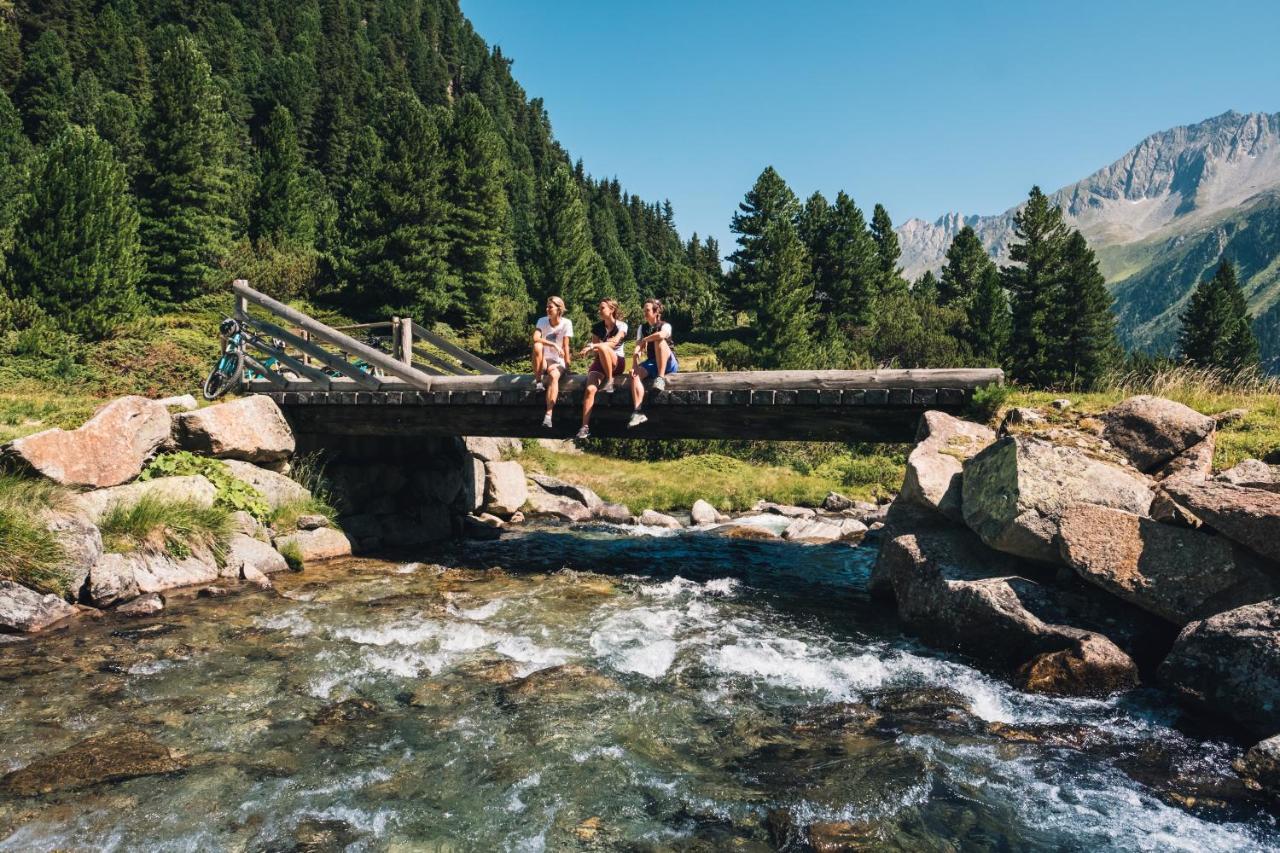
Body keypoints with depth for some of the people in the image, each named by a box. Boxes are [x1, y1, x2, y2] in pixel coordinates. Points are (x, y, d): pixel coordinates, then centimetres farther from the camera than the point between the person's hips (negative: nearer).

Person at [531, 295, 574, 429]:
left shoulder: (566, 323, -4)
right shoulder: (542, 321, 0)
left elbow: (565, 346, -8)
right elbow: (535, 338, -18)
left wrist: (567, 366, -14)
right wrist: (554, 345, -28)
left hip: (558, 362, -2)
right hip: (544, 361, 2)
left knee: (554, 375, -37)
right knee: (537, 346, -31)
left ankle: (548, 416, -45)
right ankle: (538, 380, -18)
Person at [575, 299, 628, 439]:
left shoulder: (621, 325, -3)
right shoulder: (597, 327, 9)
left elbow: (614, 343, -19)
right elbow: (596, 348, 5)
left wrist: (593, 346, -29)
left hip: (617, 361, -3)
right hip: (600, 361, 3)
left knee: (602, 347, -36)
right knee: (590, 389, -25)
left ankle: (609, 381, -19)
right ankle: (585, 427, -27)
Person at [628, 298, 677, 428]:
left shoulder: (665, 326, -8)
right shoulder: (642, 328, 8)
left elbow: (661, 335, -34)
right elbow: (637, 349, -3)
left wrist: (644, 340, -18)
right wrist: (634, 366, -19)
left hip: (669, 365, -5)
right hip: (652, 363, 5)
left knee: (659, 341, -30)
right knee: (635, 374, -26)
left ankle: (660, 378, -32)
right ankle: (637, 412, -35)